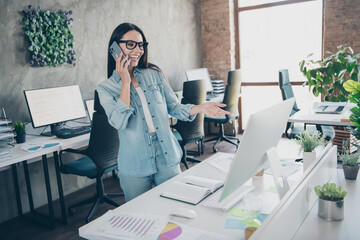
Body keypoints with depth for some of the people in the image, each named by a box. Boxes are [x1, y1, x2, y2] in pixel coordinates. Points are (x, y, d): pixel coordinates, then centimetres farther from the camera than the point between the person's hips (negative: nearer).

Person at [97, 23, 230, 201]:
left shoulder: (154, 74, 6)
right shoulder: (106, 88, -2)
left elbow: (173, 107, 8)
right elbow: (119, 122, -17)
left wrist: (200, 108, -9)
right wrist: (126, 82, -13)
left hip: (167, 158, 2)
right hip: (135, 166, -2)